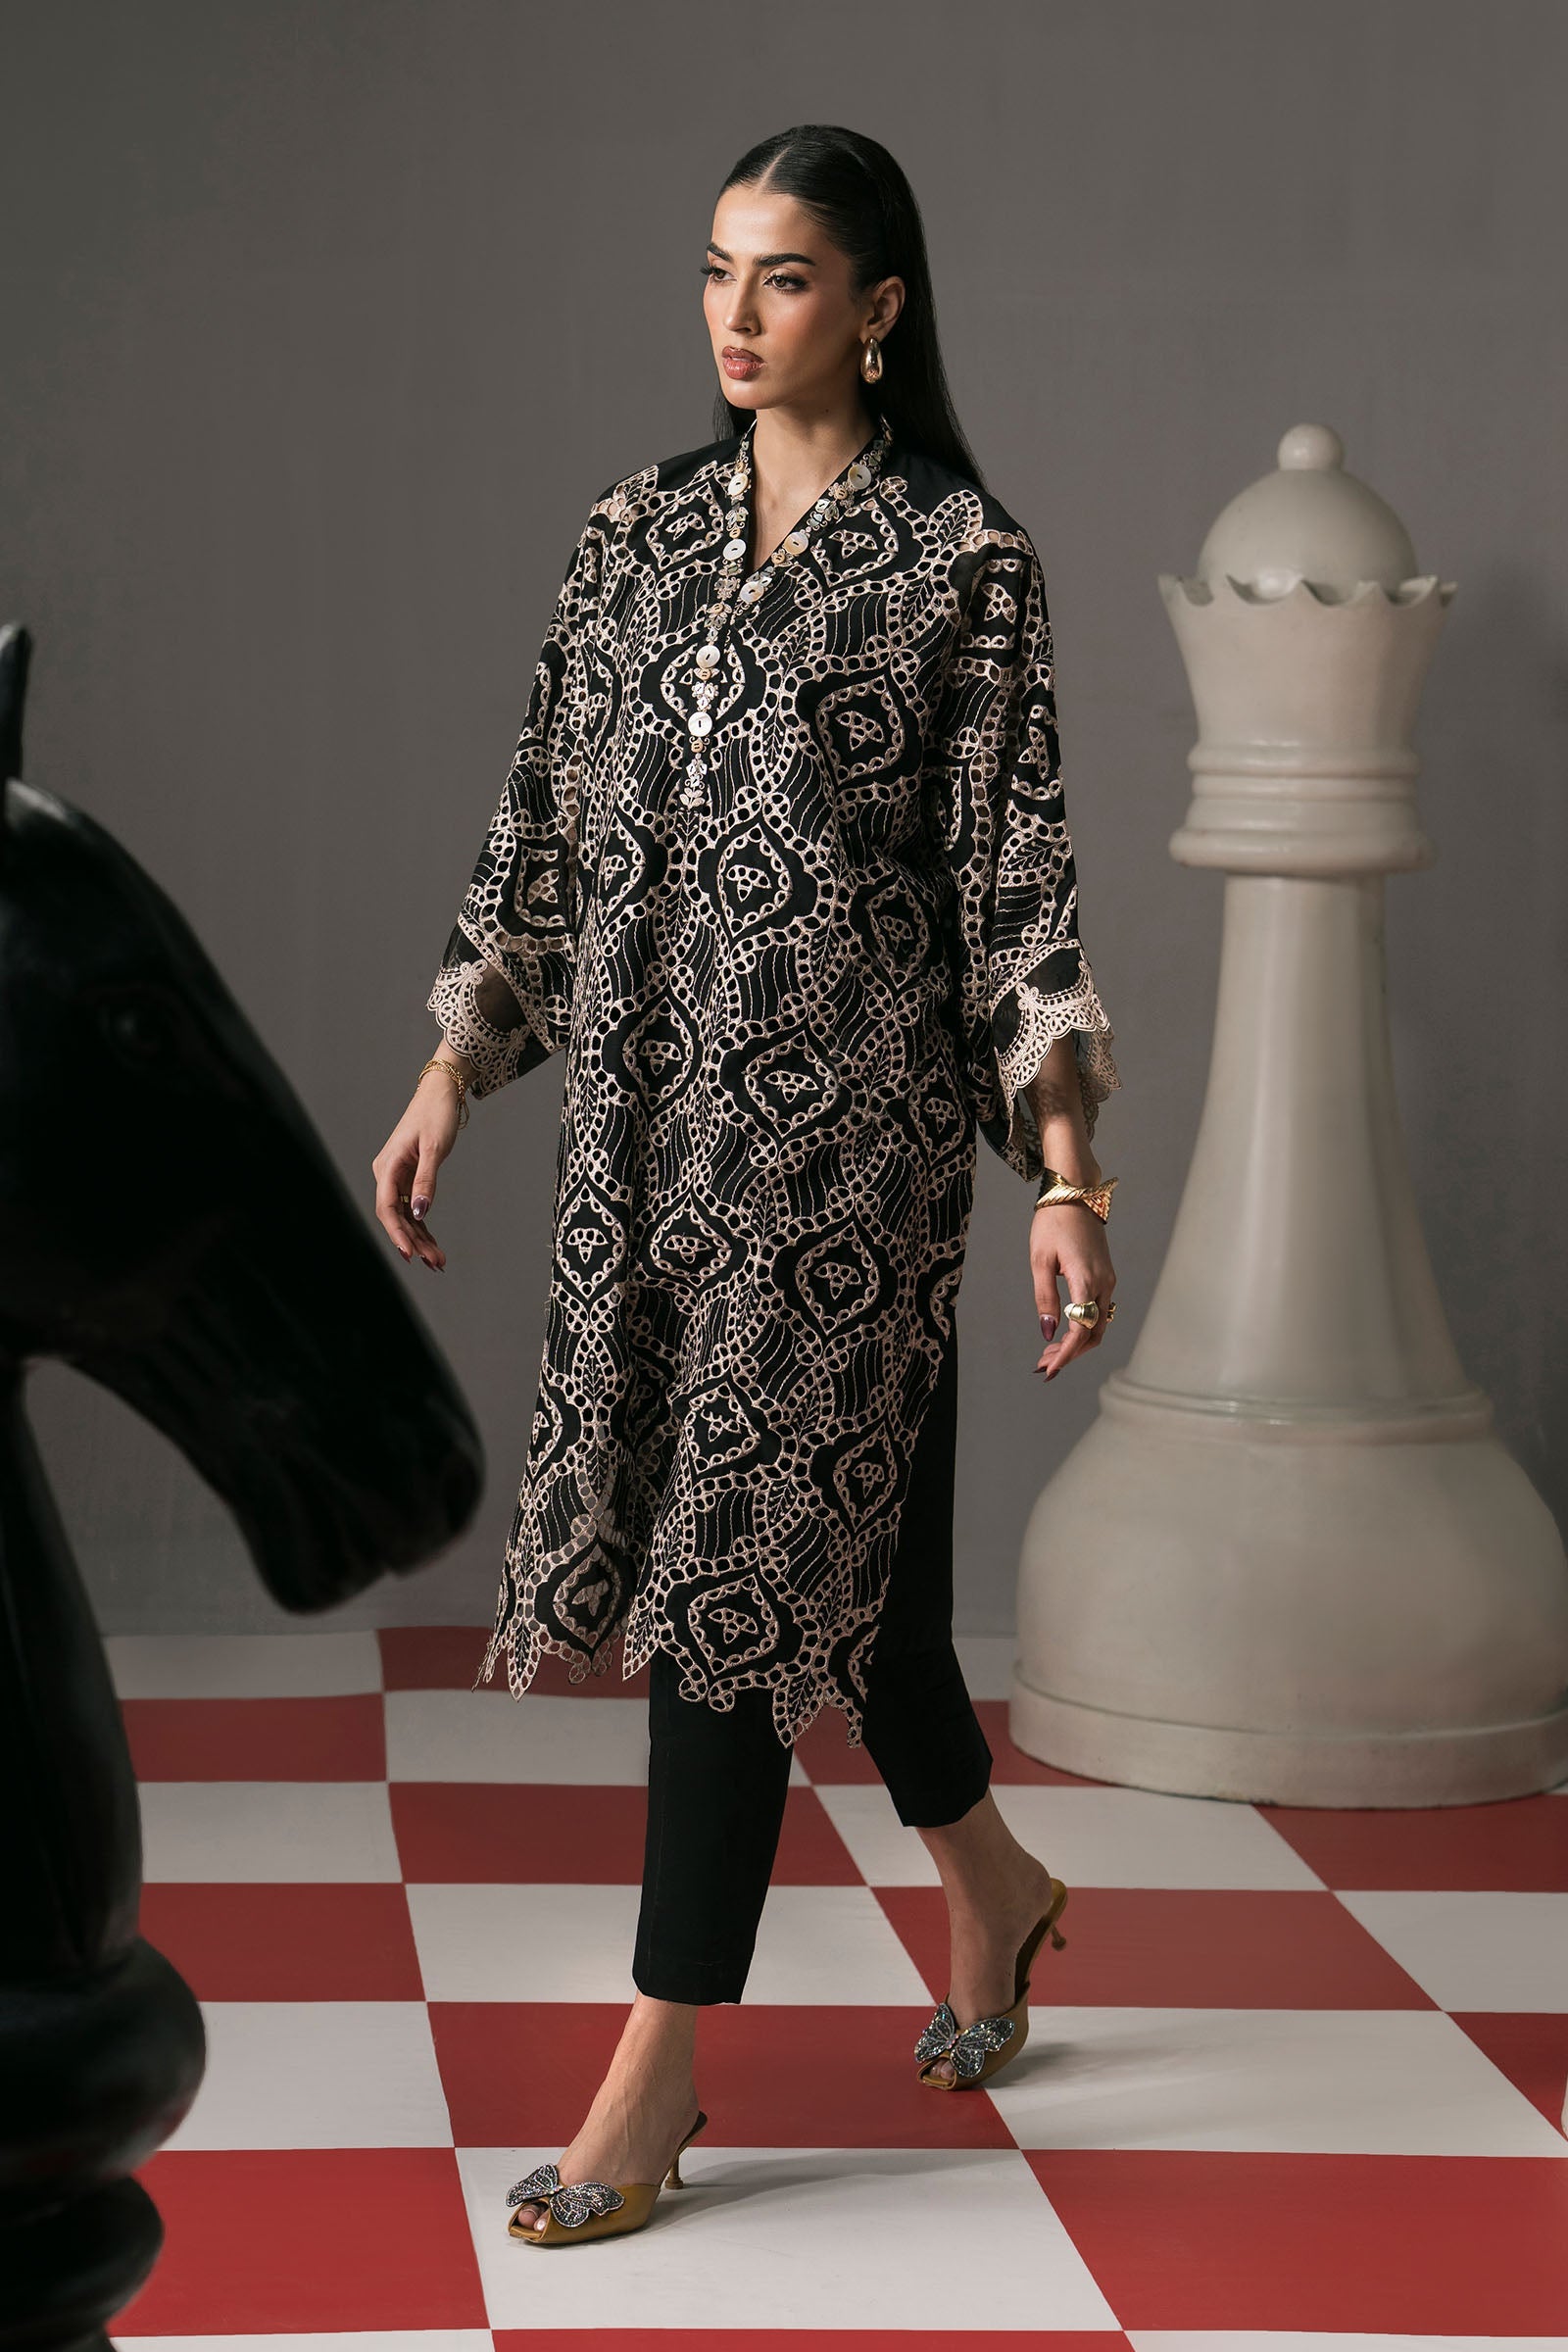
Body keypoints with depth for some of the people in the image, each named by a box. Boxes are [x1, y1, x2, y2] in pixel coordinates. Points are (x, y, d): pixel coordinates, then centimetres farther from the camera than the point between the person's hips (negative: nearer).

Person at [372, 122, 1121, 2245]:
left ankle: (664, 2068, -1)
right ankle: (991, 1888, 38)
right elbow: (545, 827, 13)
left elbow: (1016, 878, -6)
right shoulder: (640, 533, 10)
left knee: (746, 1542, -6)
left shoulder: (963, 560, -5)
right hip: (645, 1097, 5)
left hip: (842, 1116, -5)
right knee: (846, 1528, 14)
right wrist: (451, 1077, 9)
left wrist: (1069, 1175, -11)